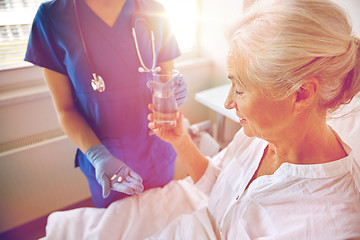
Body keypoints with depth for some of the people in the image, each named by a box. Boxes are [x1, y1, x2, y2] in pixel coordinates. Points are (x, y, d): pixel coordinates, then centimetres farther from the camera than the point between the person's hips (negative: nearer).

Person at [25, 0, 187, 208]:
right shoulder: (52, 17, -10)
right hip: (103, 162, -1)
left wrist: (176, 92, -21)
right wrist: (98, 157, -23)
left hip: (158, 157, 2)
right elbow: (65, 109, -9)